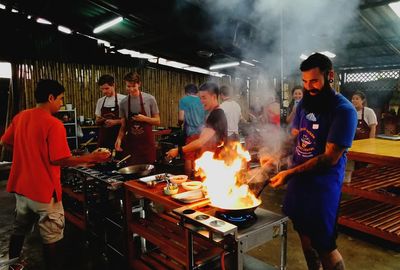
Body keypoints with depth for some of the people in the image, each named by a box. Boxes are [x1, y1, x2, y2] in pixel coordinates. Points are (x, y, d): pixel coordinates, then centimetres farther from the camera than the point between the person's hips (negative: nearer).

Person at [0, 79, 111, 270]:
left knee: (19, 231, 26)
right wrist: (91, 158, -15)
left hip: (21, 186, 8)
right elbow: (60, 160, -22)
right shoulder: (53, 124, -20)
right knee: (52, 238, 7)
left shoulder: (20, 117, 1)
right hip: (44, 191, -8)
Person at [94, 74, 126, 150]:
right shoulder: (100, 101, 9)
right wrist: (103, 120, -7)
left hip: (118, 136, -4)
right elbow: (97, 121, 14)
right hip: (104, 137, 4)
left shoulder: (122, 99, -7)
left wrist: (115, 121, -20)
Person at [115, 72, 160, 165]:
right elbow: (123, 126, 8)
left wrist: (144, 118, -16)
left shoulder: (150, 99, -4)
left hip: (147, 142, -1)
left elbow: (157, 121, 1)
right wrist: (119, 138, -10)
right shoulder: (123, 103, 3)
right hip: (131, 143, 2)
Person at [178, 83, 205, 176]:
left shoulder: (184, 100, -1)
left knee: (188, 158, 3)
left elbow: (181, 118, -8)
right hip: (203, 133, 5)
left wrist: (180, 123, 12)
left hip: (191, 133, -5)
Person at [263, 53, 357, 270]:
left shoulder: (344, 110, -15)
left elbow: (330, 158, -19)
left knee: (324, 247, 2)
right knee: (305, 236, 17)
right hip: (298, 180, 6)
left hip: (322, 186, -6)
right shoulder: (305, 103, 6)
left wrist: (289, 174, -20)